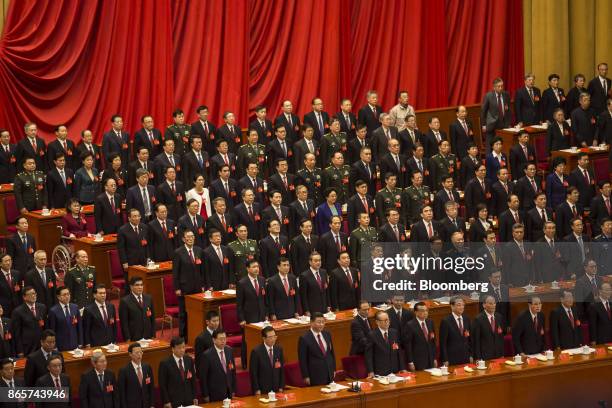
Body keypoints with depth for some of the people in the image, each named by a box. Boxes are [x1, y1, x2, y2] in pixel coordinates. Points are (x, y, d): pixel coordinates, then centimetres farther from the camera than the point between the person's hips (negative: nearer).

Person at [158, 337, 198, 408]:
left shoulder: (189, 360, 5)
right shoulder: (165, 363, -9)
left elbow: (193, 379, 12)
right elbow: (162, 385, -7)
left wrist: (195, 397, 10)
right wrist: (166, 402, -10)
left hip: (189, 400, 4)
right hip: (173, 402, -4)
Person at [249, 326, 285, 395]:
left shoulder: (279, 349, 3)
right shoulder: (256, 351, -12)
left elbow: (281, 369, 8)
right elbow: (253, 373, -10)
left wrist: (281, 387, 4)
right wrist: (257, 390, -12)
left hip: (276, 389, 4)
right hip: (262, 390, -4)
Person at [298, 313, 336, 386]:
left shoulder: (327, 334, 7)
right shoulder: (304, 339, -12)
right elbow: (302, 360, -9)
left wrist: (333, 369, 14)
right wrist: (306, 377, -10)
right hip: (315, 376, -5)